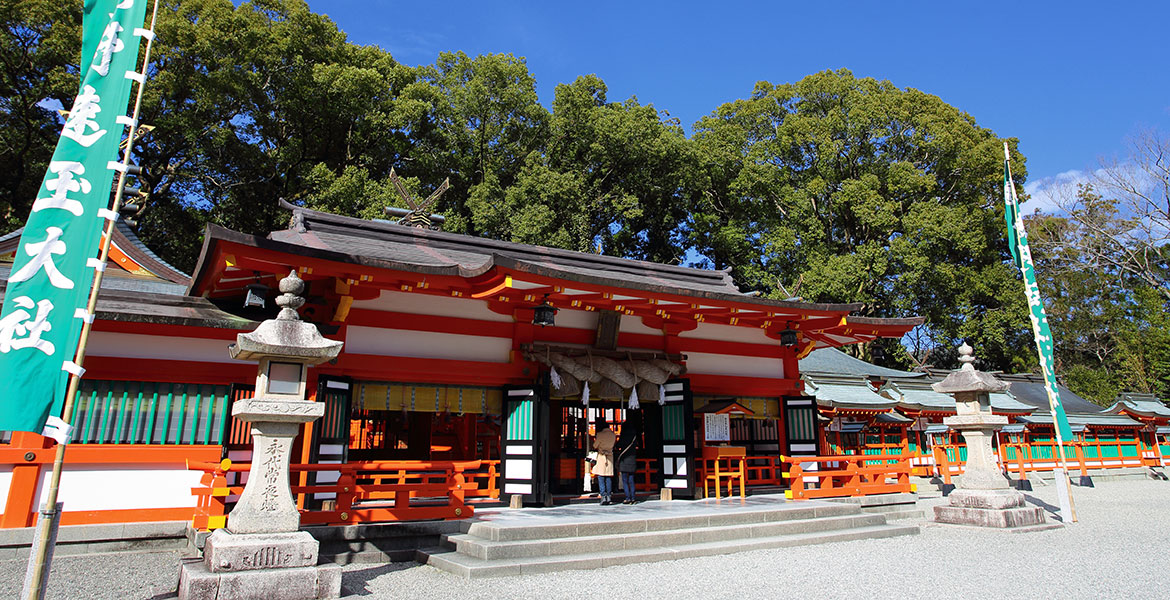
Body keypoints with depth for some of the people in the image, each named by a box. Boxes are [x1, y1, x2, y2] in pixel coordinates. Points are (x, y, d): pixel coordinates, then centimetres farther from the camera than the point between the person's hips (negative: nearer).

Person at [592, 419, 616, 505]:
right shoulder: (613, 434, 3)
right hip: (610, 457, 5)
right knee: (609, 478, 10)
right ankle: (609, 496, 8)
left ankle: (603, 496, -10)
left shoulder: (600, 434, -13)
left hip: (601, 456, -5)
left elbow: (595, 446, -4)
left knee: (600, 478, -1)